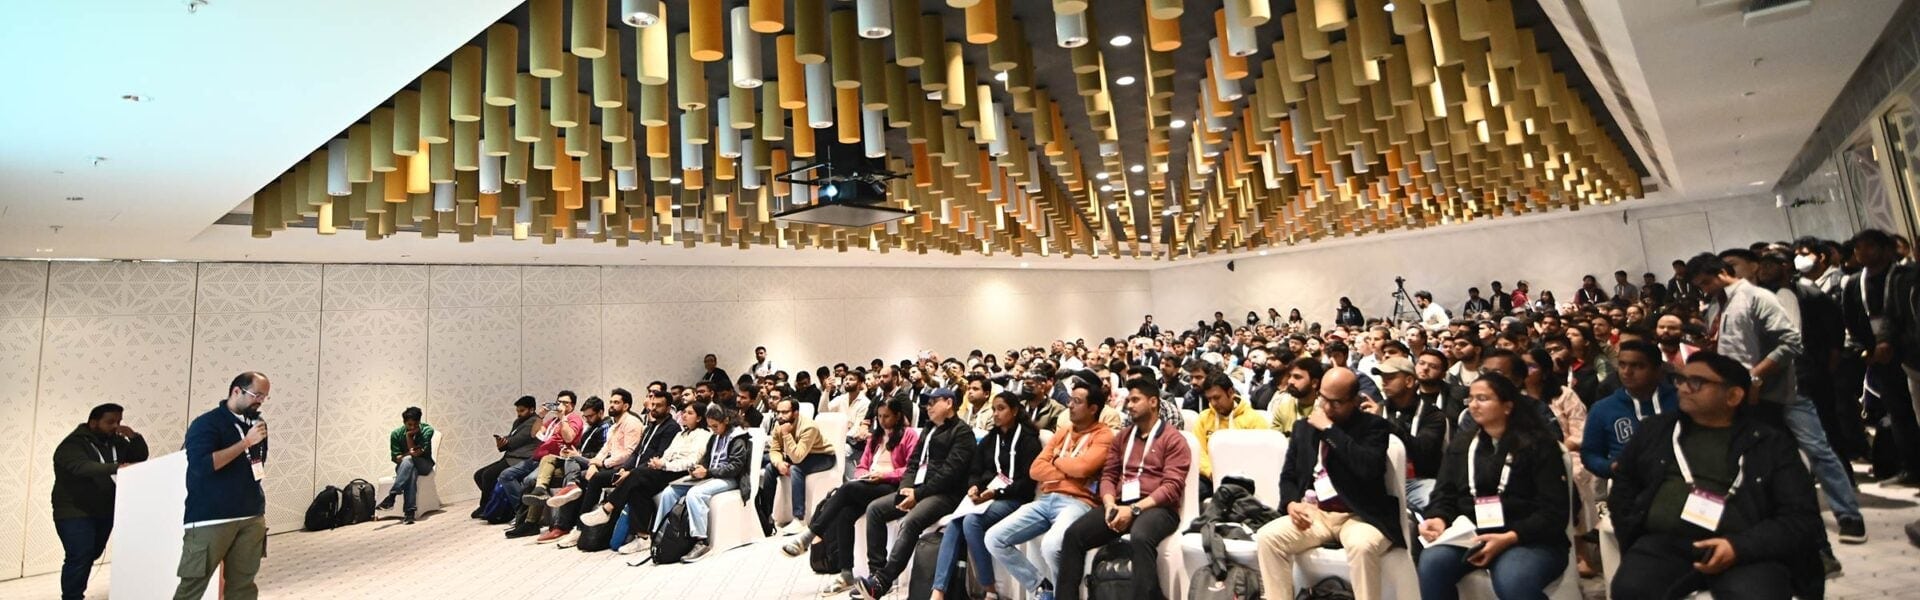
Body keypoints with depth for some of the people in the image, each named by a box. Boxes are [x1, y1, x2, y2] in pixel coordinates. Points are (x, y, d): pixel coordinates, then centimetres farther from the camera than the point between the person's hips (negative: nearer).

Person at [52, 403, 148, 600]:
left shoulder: (115, 442, 7)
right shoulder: (73, 443, -14)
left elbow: (140, 457, 7)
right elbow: (82, 467, -31)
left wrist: (134, 436, -9)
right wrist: (117, 467, -44)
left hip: (105, 512, 6)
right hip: (75, 513, -6)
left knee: (91, 556, 12)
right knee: (79, 558, -11)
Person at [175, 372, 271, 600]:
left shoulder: (256, 424, 10)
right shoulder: (207, 423, -7)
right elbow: (202, 465, -21)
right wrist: (246, 442, -19)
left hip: (252, 518, 5)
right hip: (210, 519, -5)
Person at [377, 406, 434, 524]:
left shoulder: (427, 430, -12)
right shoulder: (396, 433, -6)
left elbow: (415, 452, -17)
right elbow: (396, 458, -8)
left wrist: (408, 436, -19)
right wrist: (410, 453, -28)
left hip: (424, 464, -1)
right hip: (404, 466, 1)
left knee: (408, 460, -36)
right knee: (411, 472, -38)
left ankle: (391, 496, -44)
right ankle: (410, 511, -47)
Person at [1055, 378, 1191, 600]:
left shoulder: (1173, 439, 3)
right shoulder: (1122, 436, 22)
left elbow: (1172, 486, -8)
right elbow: (1108, 475, 16)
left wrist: (1134, 509, -19)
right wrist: (1110, 504, -7)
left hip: (1156, 507, -5)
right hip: (1120, 506, 5)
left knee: (1140, 538, -40)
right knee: (1074, 533, -19)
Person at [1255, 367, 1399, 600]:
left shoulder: (1374, 426, -1)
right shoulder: (1304, 427, 13)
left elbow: (1369, 468, -21)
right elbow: (1288, 476, 16)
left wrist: (1330, 430, -17)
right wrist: (1292, 503, -6)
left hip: (1360, 515, -4)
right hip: (1313, 514, 4)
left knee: (1362, 545, -37)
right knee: (1267, 536, -20)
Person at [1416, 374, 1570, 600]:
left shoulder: (1538, 445, 3)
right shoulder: (1460, 445, 17)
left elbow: (1554, 511, -5)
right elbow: (1444, 496, 12)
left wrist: (1509, 538, -21)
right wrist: (1439, 520, -12)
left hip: (1530, 540, -3)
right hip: (1470, 536, 3)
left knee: (1514, 581, -37)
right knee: (1432, 562, -29)